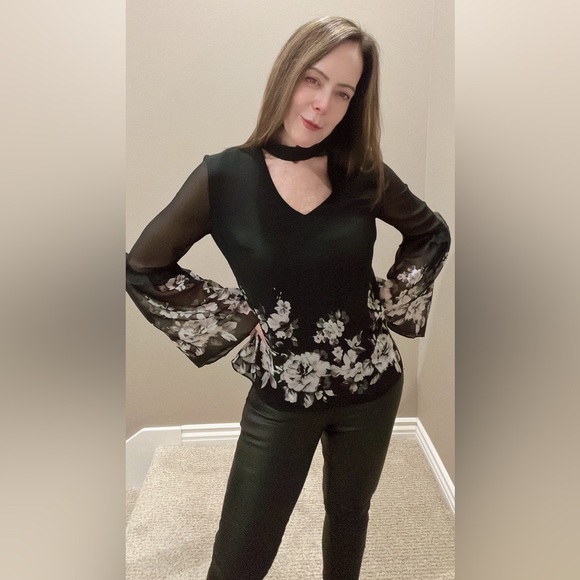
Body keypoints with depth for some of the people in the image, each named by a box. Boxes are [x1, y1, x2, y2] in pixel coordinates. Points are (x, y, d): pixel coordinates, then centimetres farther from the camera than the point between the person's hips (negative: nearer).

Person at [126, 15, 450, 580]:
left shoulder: (365, 174, -6)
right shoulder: (225, 176, -12)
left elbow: (432, 233, 11)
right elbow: (143, 268, -3)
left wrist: (390, 305, 1)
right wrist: (236, 317, -7)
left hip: (370, 384, 3)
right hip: (281, 395, -2)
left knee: (349, 515, 25)